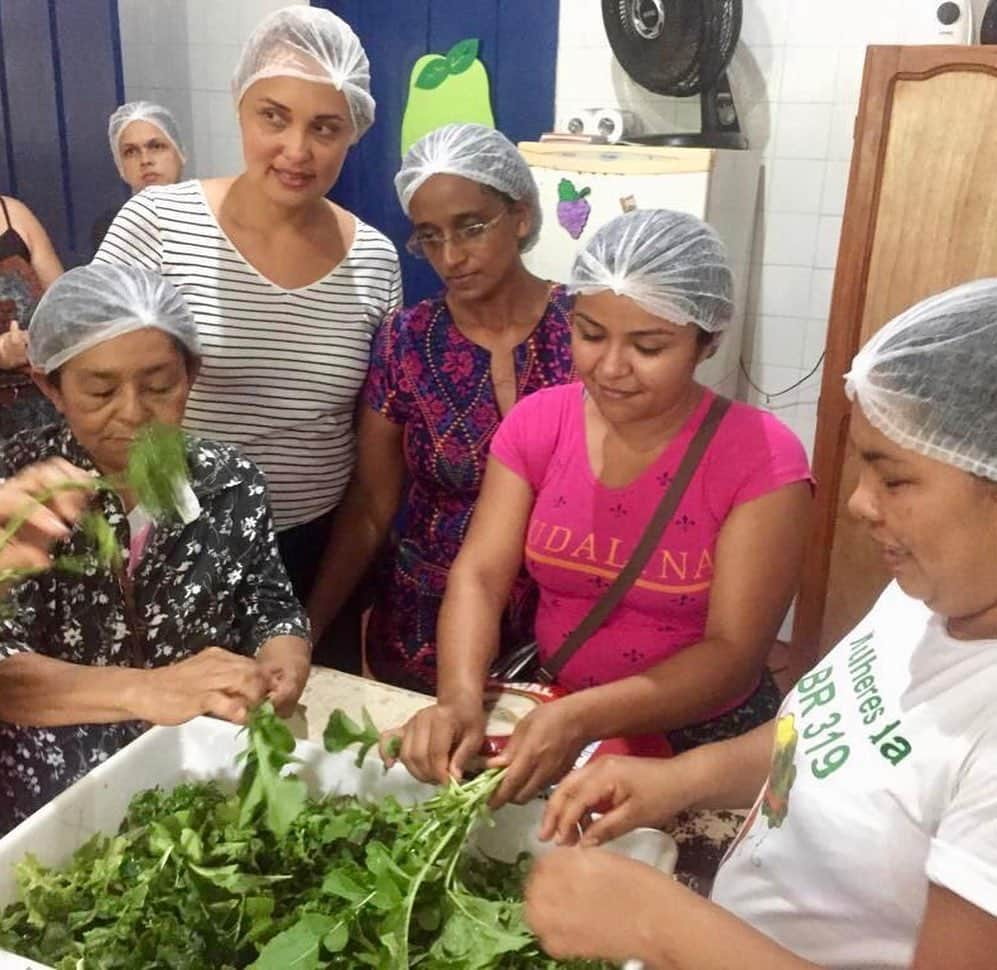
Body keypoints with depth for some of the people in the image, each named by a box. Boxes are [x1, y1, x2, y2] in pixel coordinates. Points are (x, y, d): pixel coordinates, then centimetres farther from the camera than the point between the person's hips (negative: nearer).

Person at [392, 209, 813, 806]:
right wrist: (460, 699, -28)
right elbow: (479, 576, -8)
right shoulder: (538, 422, -3)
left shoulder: (762, 458, -14)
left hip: (705, 742, -2)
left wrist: (583, 719, -32)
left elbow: (735, 655, -18)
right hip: (542, 714, 3)